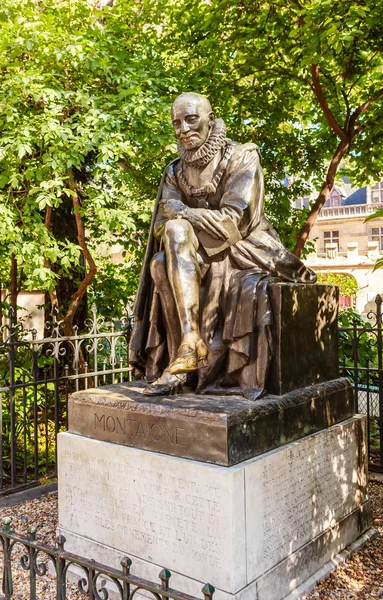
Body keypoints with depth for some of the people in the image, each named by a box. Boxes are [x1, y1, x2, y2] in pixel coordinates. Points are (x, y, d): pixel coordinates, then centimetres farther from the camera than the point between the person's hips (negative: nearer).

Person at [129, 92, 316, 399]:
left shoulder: (242, 157, -8)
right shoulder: (176, 171, 7)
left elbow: (233, 222, -17)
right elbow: (162, 226, -3)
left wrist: (181, 214, -15)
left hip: (246, 250, -4)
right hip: (206, 256, 4)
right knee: (161, 266, -24)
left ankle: (190, 343, -28)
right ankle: (181, 359, -26)